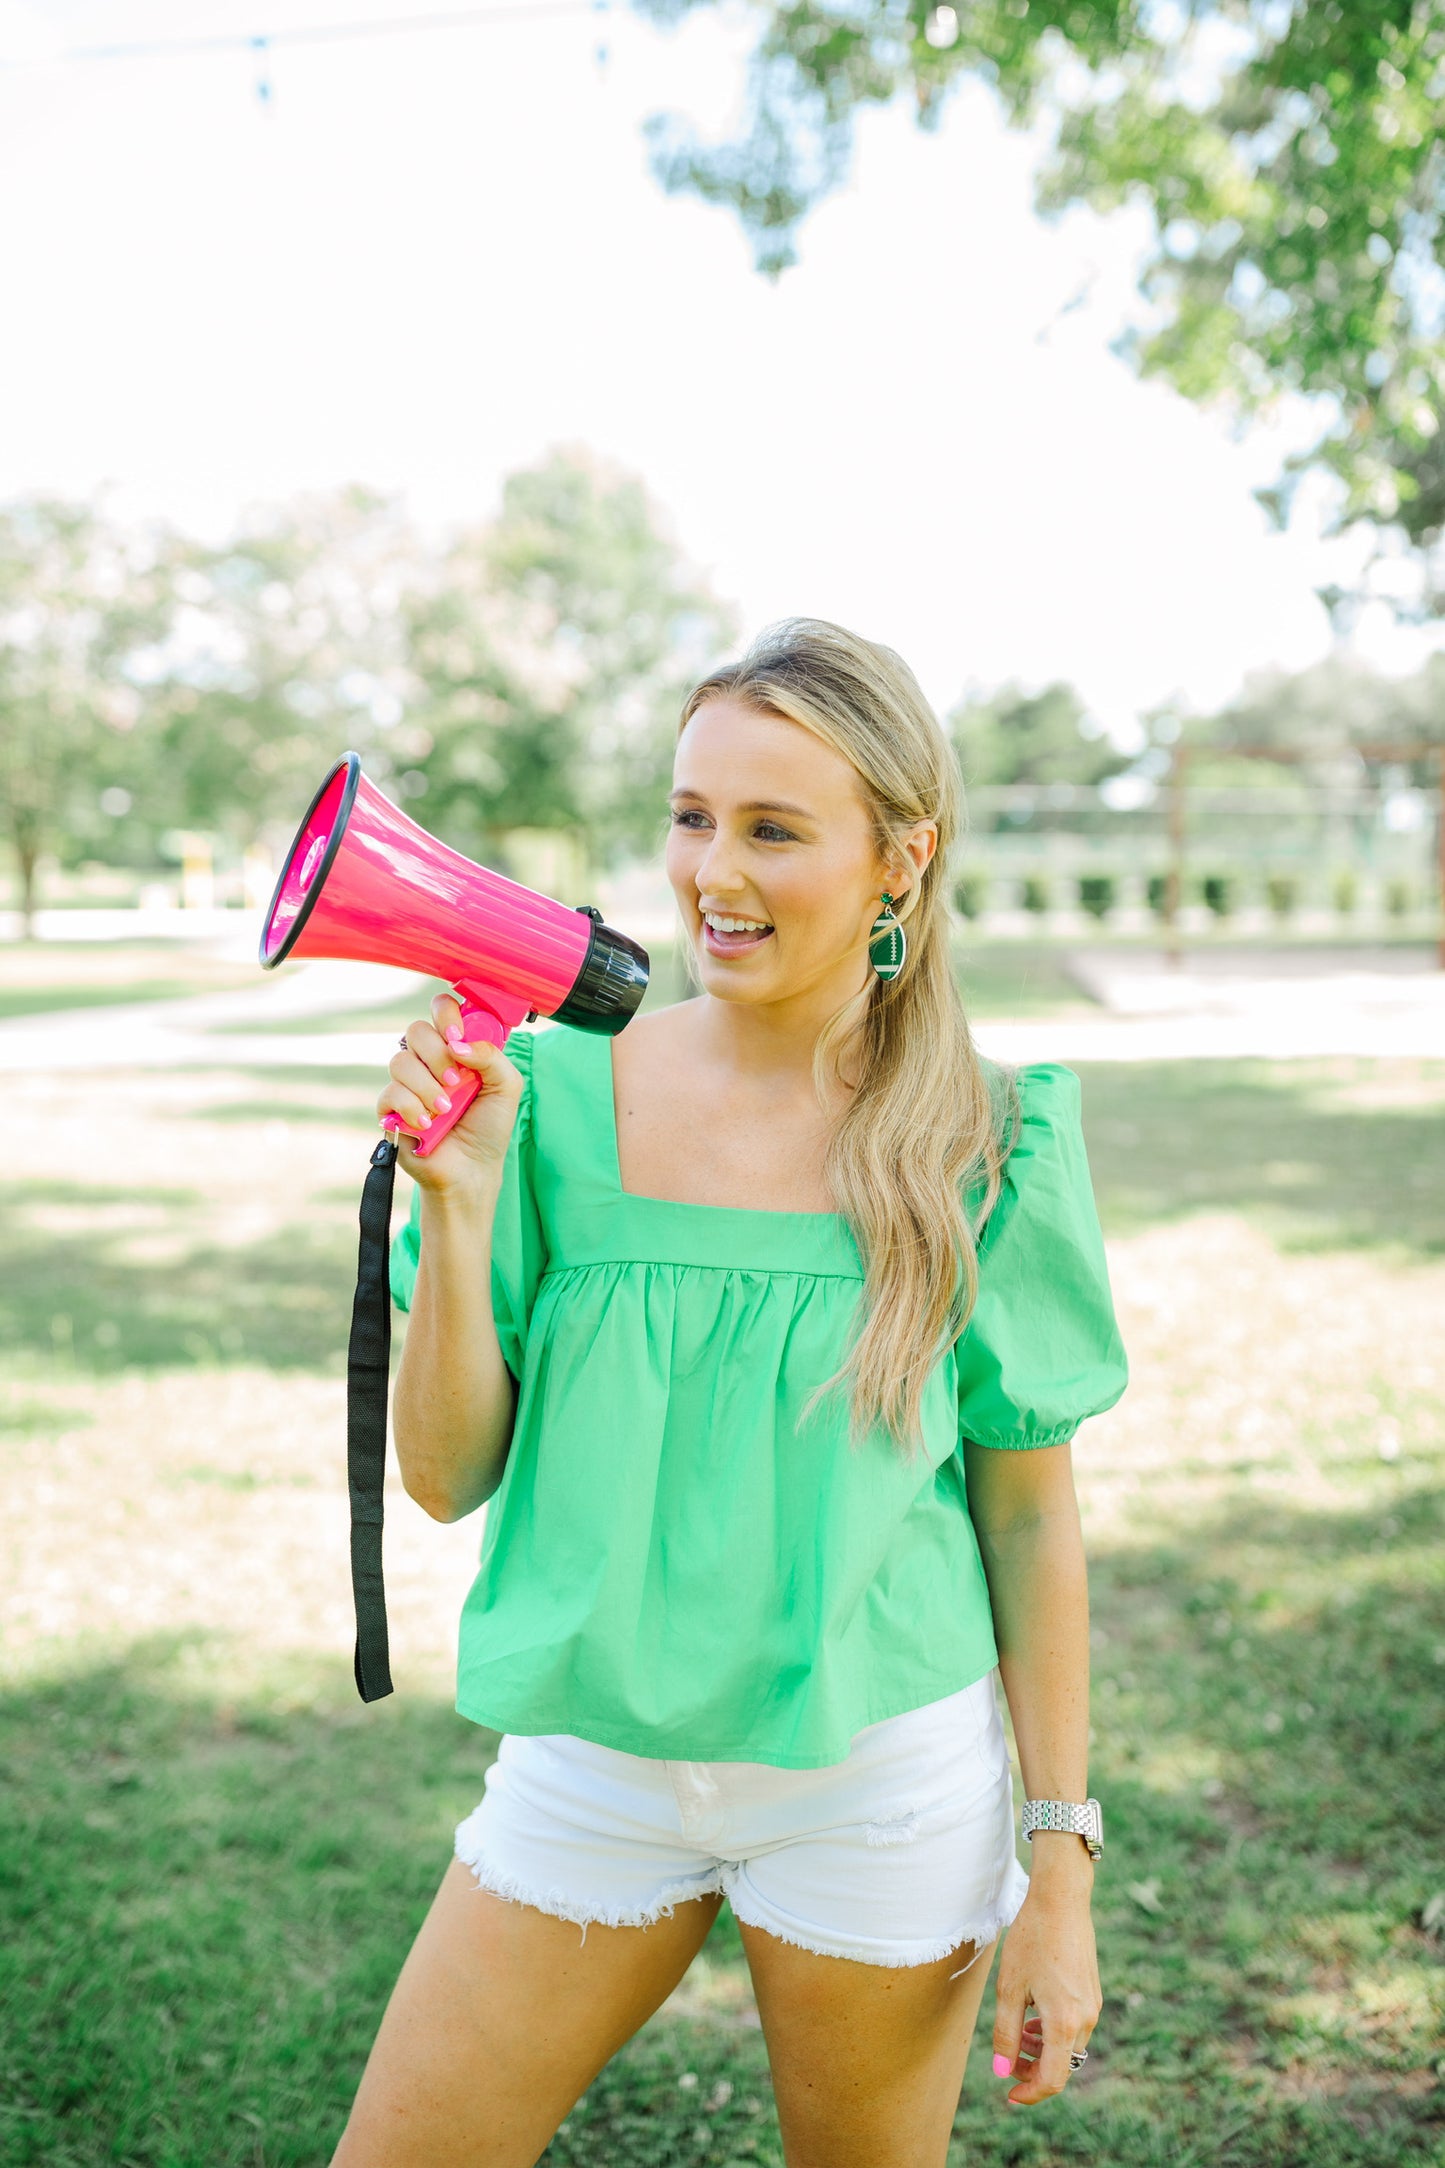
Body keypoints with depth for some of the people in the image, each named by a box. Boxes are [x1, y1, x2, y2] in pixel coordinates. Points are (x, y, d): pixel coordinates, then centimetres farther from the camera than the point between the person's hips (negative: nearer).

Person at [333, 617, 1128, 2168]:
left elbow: (1030, 1518, -3)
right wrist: (458, 1204, -19)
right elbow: (445, 1477, -5)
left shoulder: (985, 1150, -10)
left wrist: (1060, 1864, -2)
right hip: (590, 1756, 2)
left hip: (881, 1780, -1)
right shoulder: (559, 1099, -7)